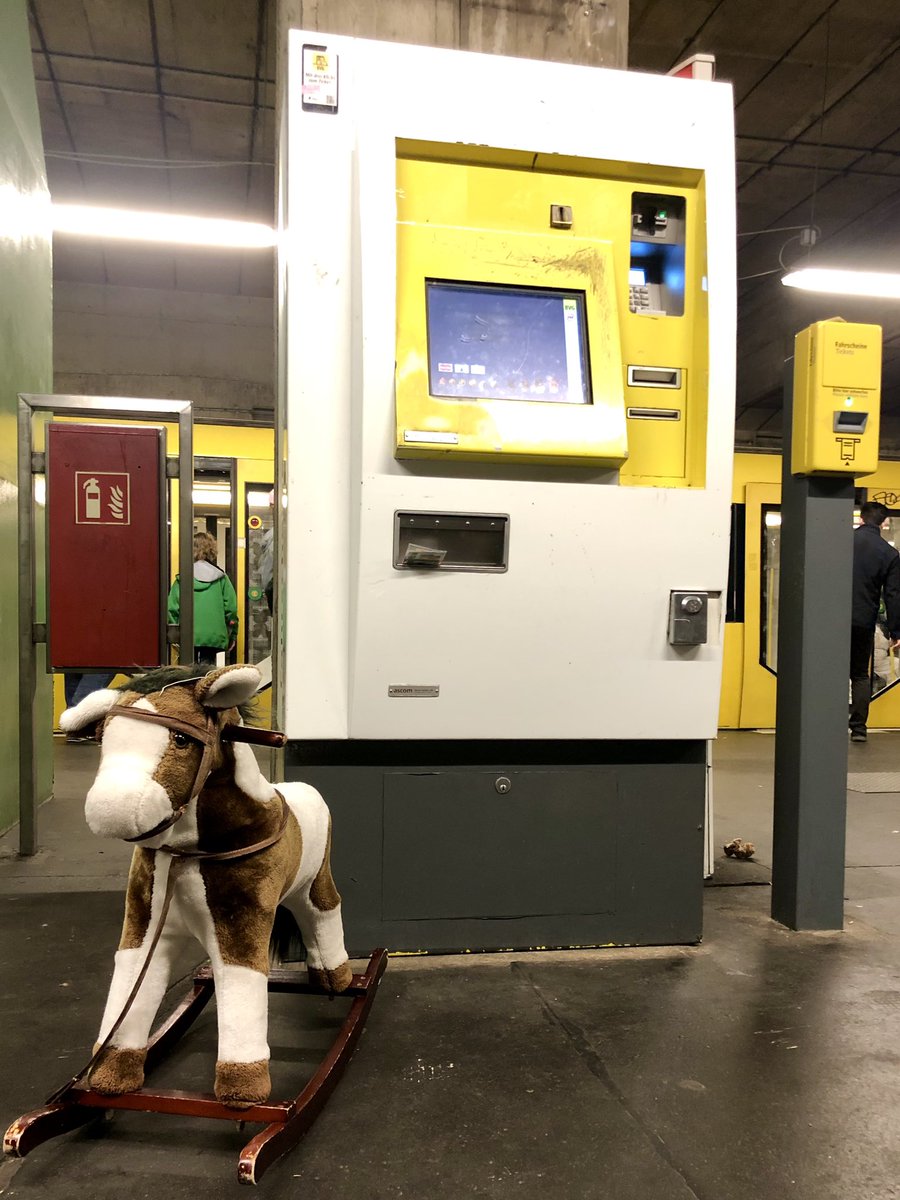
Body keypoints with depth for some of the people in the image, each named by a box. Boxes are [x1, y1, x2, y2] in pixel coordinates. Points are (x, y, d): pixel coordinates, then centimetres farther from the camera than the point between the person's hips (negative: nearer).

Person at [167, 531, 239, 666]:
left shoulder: (182, 579, -2)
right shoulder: (221, 578, 0)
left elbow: (172, 609, -2)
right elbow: (231, 608, 0)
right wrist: (232, 635, 9)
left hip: (188, 636, 0)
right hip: (214, 636, 0)